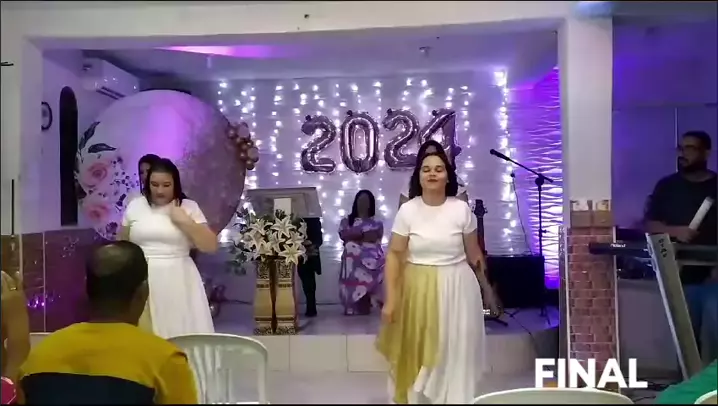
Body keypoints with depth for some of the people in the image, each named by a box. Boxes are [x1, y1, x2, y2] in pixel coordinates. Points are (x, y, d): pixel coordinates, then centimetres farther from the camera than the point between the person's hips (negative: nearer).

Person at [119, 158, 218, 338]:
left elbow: (210, 246, -3)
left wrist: (185, 221, -12)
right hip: (142, 282, 1)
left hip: (178, 283, -1)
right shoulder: (135, 206, 6)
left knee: (182, 335, -2)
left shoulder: (189, 207, 1)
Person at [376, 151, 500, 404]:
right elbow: (394, 255, -5)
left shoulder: (461, 209, -4)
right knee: (419, 355, 9)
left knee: (455, 354, 7)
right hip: (418, 289, 0)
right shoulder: (407, 210, -5)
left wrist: (486, 287, 16)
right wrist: (390, 299, -10)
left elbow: (474, 253, 6)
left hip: (456, 288, 0)